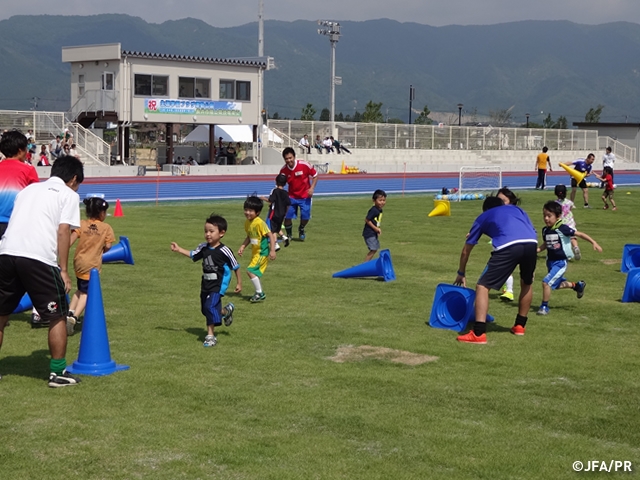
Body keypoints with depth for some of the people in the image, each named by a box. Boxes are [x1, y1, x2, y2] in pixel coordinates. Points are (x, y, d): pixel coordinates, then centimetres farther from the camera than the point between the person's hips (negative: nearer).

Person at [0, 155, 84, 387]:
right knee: (58, 316, 10)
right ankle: (58, 372, 12)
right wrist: (64, 270, -2)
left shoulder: (29, 189, 27)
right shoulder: (69, 195, 9)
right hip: (39, 258, -5)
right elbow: (63, 232, -2)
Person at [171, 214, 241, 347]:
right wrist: (179, 249, 6)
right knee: (205, 309, 17)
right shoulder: (203, 248, -1)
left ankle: (210, 335, -9)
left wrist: (239, 283, 0)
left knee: (210, 307, -19)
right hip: (205, 284, 7)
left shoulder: (224, 251, -16)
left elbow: (235, 267, -6)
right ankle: (226, 311, 45)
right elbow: (192, 255, 17)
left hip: (218, 285, -7)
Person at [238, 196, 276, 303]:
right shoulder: (247, 223, 3)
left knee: (250, 270, -15)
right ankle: (259, 293, 32)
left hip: (262, 252, -9)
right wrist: (242, 247, 8)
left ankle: (260, 293, -4)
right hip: (255, 252, 9)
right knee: (255, 272, 17)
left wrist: (272, 251, -24)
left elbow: (271, 235, -21)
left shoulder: (259, 223, -22)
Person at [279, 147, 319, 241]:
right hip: (292, 196, 1)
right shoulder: (283, 170, -12)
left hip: (305, 196, -1)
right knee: (287, 216, -10)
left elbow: (315, 175, -5)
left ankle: (301, 230, 30)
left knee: (305, 217, -5)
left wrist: (312, 188, -15)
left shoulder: (304, 165, -18)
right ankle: (289, 234, 17)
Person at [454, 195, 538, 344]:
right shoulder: (516, 209, 38)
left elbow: (466, 250, 36)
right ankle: (520, 325, 38)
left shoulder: (483, 217, 31)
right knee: (527, 283, 31)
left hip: (508, 246, -4)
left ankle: (479, 333, -7)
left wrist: (461, 273, 51)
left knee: (482, 286, 5)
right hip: (531, 243, 4)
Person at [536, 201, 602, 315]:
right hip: (550, 261, 7)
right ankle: (578, 285, 50)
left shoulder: (562, 228, -17)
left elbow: (580, 234, -12)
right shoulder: (545, 230, 1)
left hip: (561, 262, -7)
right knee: (558, 285, 23)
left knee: (546, 282, -18)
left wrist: (594, 243, -14)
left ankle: (544, 306, -1)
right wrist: (537, 250, -1)